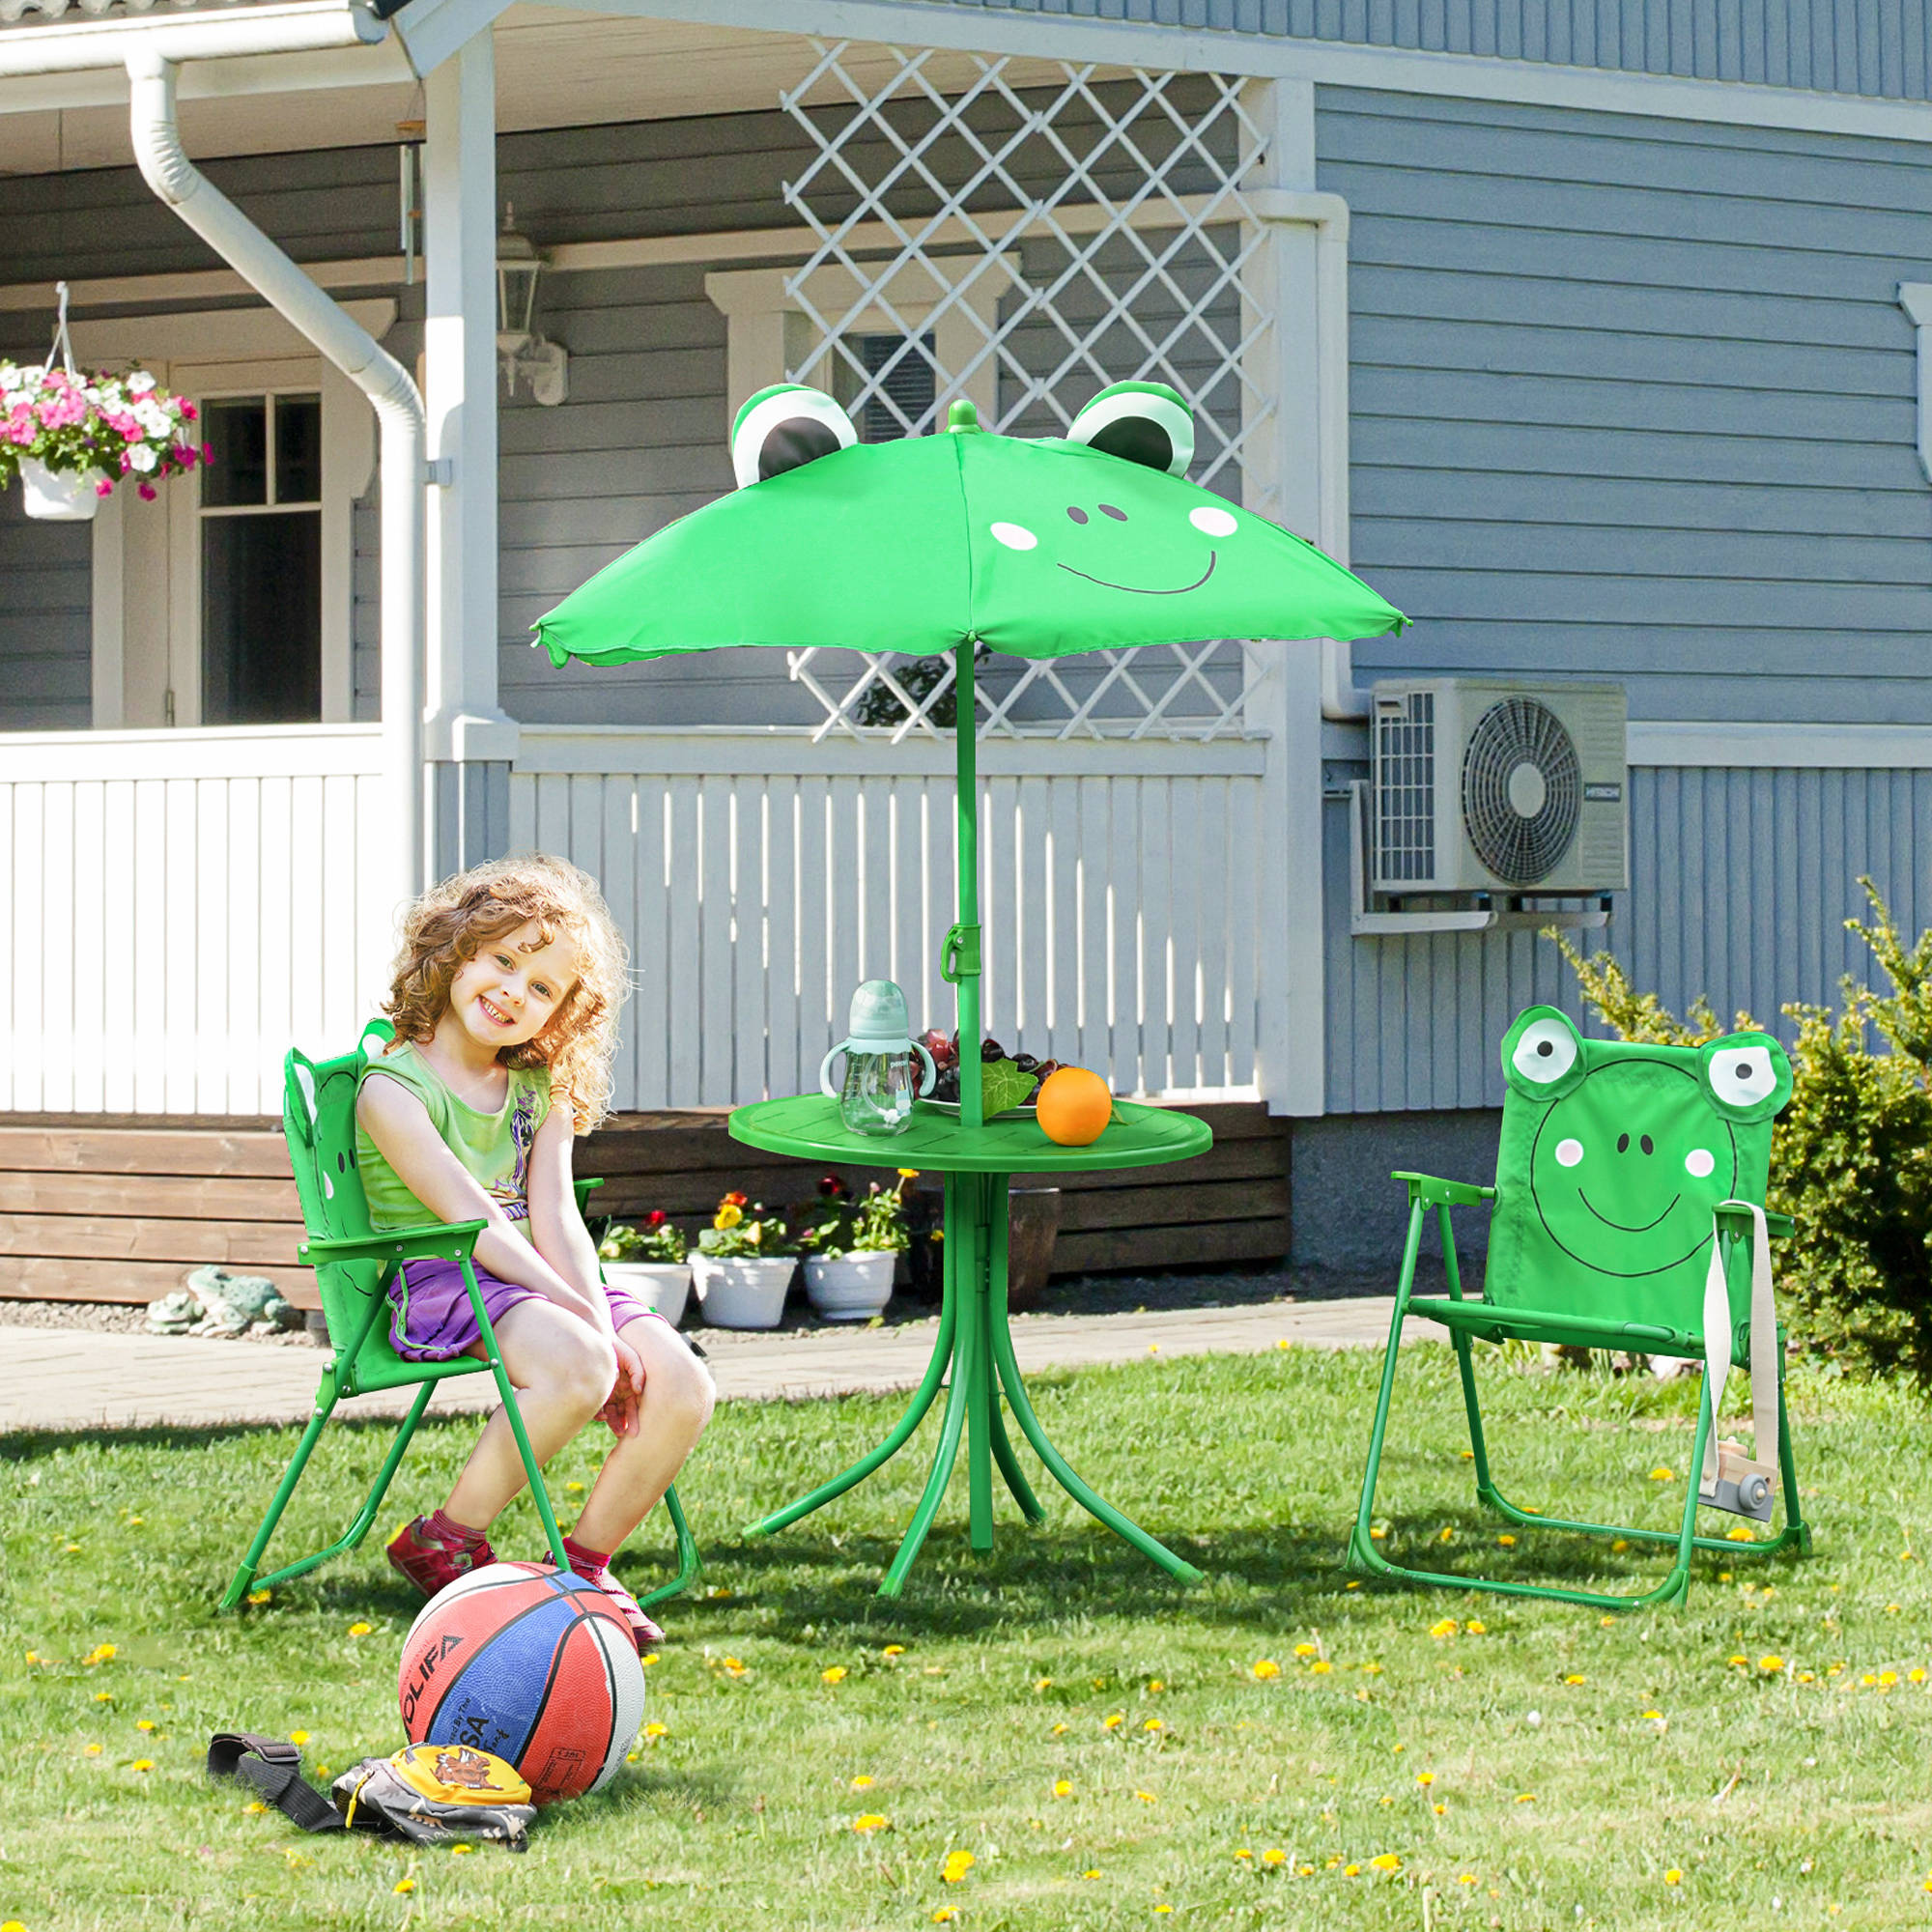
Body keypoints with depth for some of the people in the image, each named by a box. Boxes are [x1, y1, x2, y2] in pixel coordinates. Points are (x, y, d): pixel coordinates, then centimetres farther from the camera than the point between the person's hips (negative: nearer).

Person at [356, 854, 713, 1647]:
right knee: (579, 1366, -35)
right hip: (437, 1283, -7)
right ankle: (447, 1540, -18)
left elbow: (554, 1220, 2)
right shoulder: (392, 1089, -7)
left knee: (682, 1388, -17)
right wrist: (585, 1318, -21)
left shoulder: (540, 1090, 16)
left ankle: (583, 1561, -1)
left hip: (539, 1284, 7)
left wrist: (604, 1323, -15)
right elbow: (476, 1223, -15)